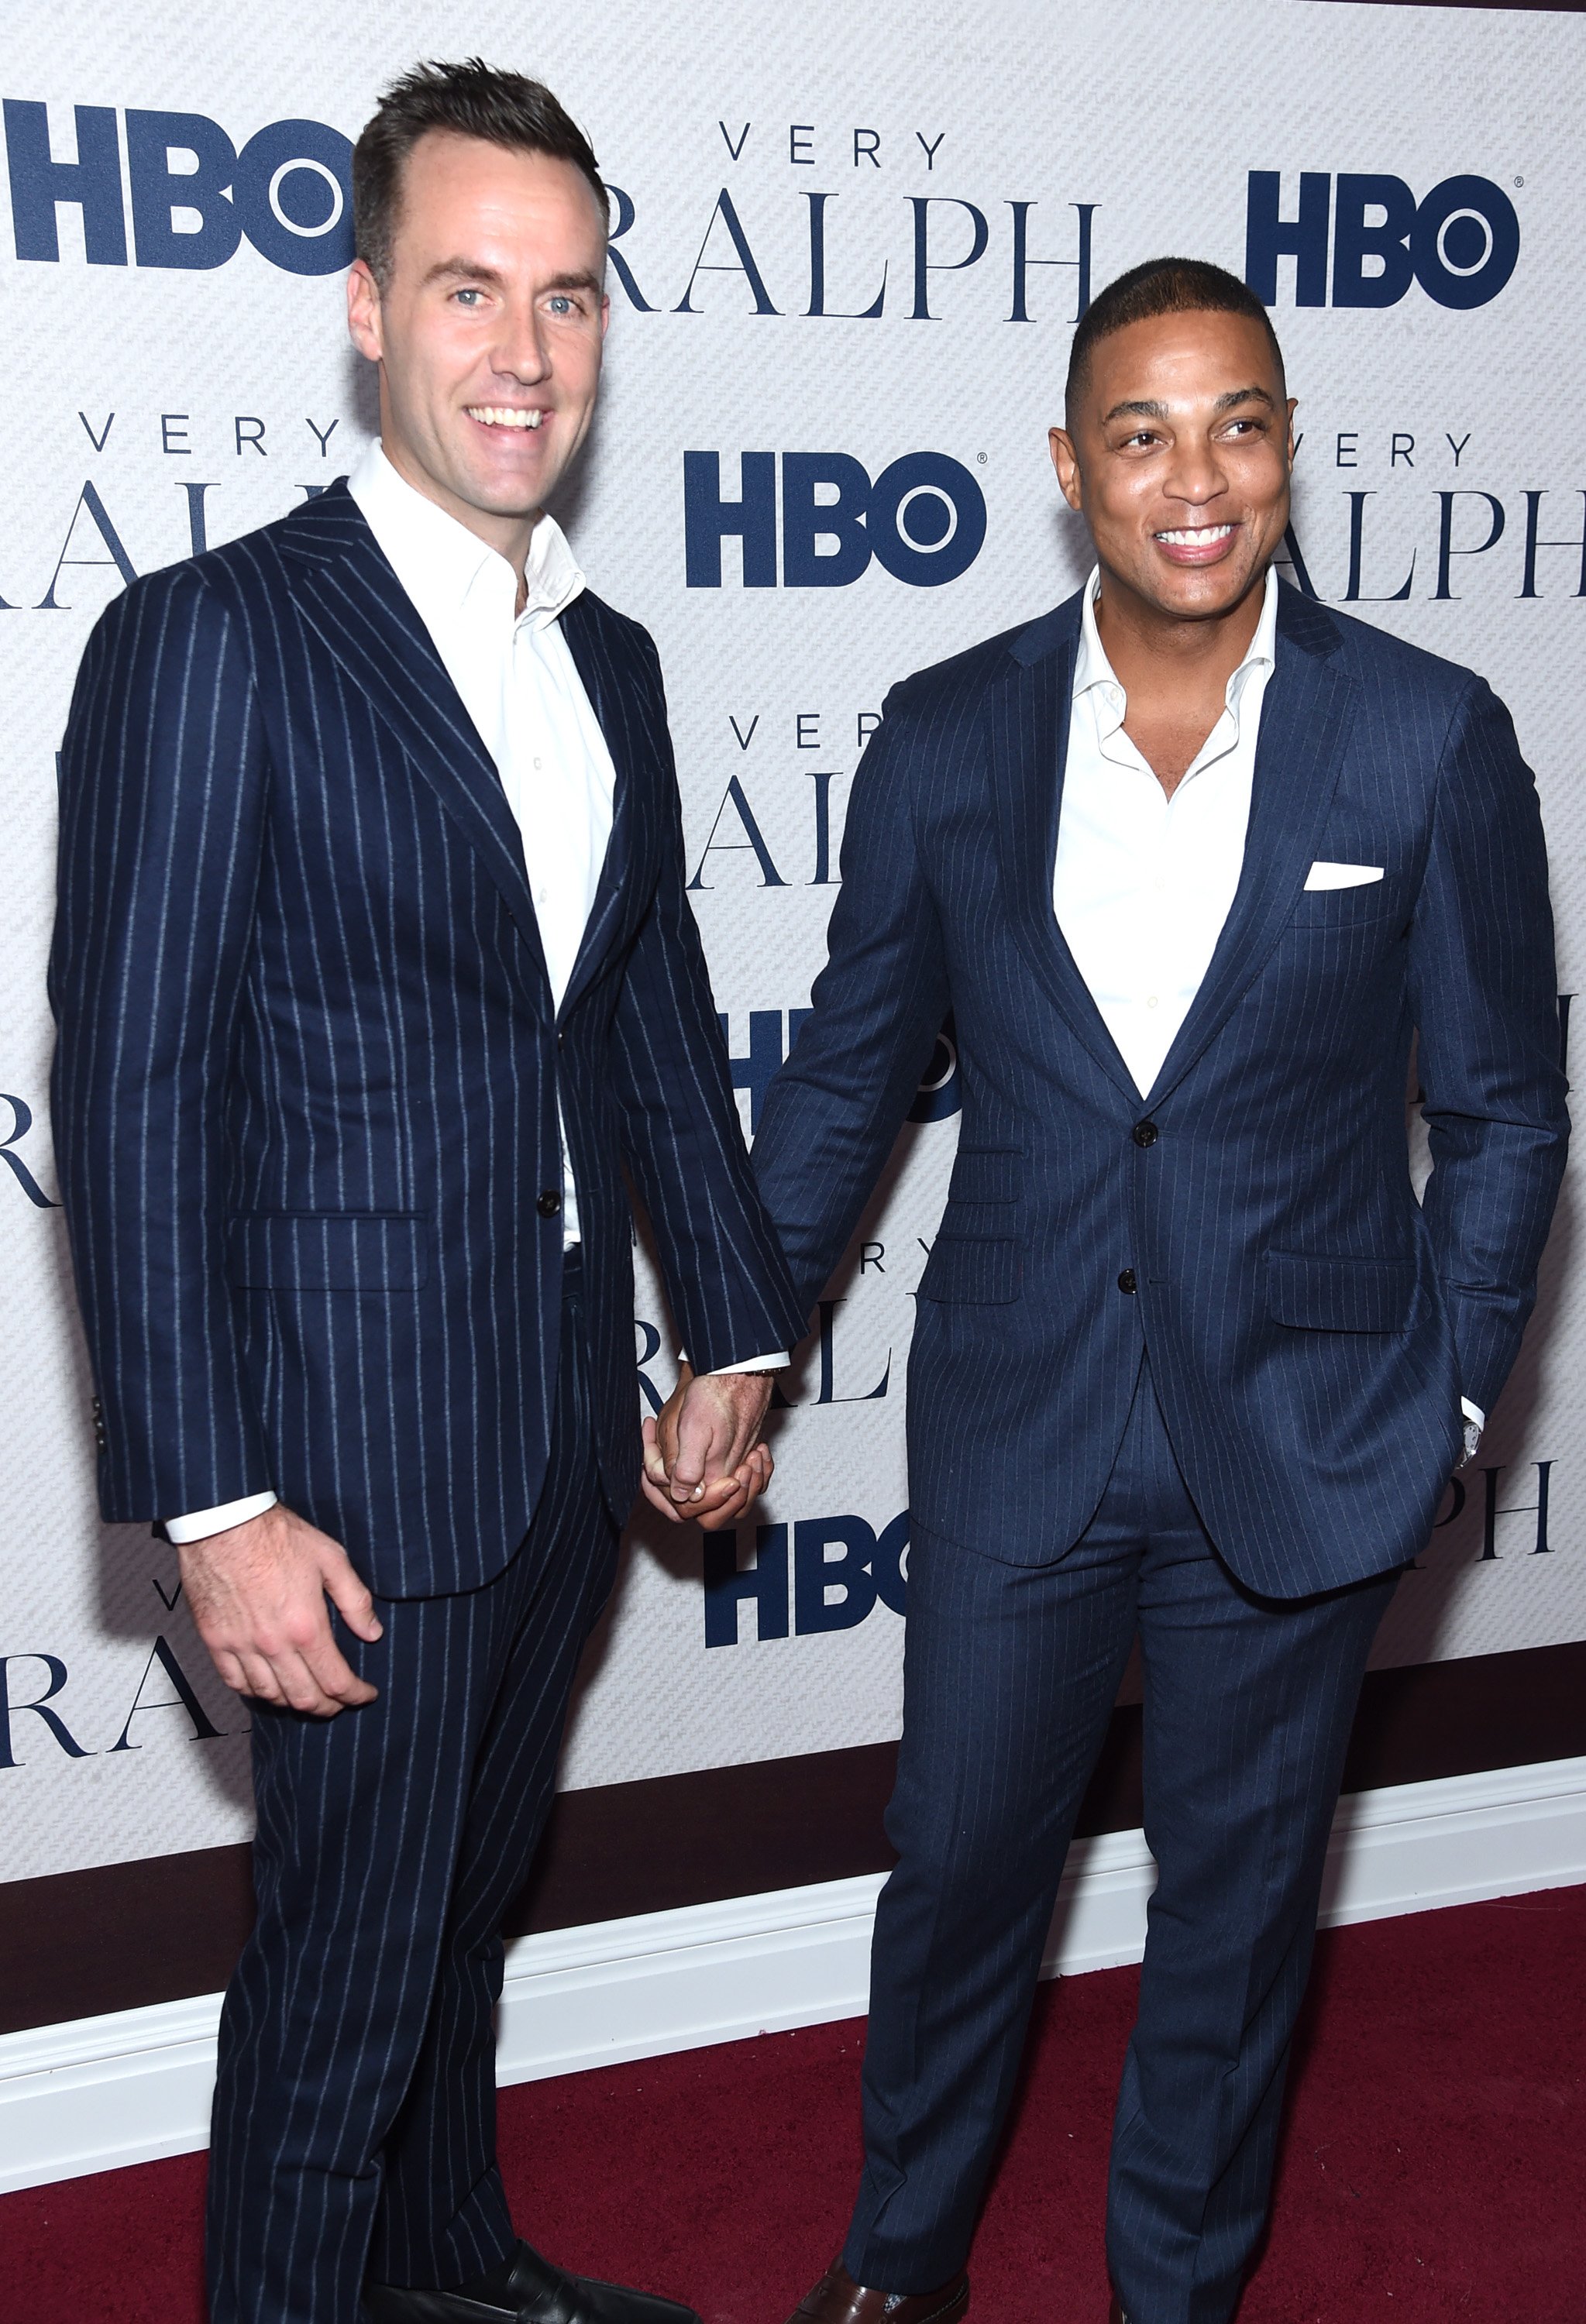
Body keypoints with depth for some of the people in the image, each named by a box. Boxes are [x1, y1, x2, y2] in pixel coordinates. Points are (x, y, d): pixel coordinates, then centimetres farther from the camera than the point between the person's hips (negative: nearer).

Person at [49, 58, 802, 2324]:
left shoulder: (612, 661, 8)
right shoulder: (209, 642, -14)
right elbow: (133, 1094, -17)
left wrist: (738, 1337, 13)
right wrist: (214, 1504, -18)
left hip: (571, 1432, 7)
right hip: (362, 1458, -7)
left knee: (475, 1887, 25)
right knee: (348, 1958, 8)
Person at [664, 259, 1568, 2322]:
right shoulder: (946, 739, -4)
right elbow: (849, 1073, 6)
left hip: (1298, 1438, -1)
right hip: (1014, 1433, 1)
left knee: (1239, 1897, 17)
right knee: (958, 1862, 17)